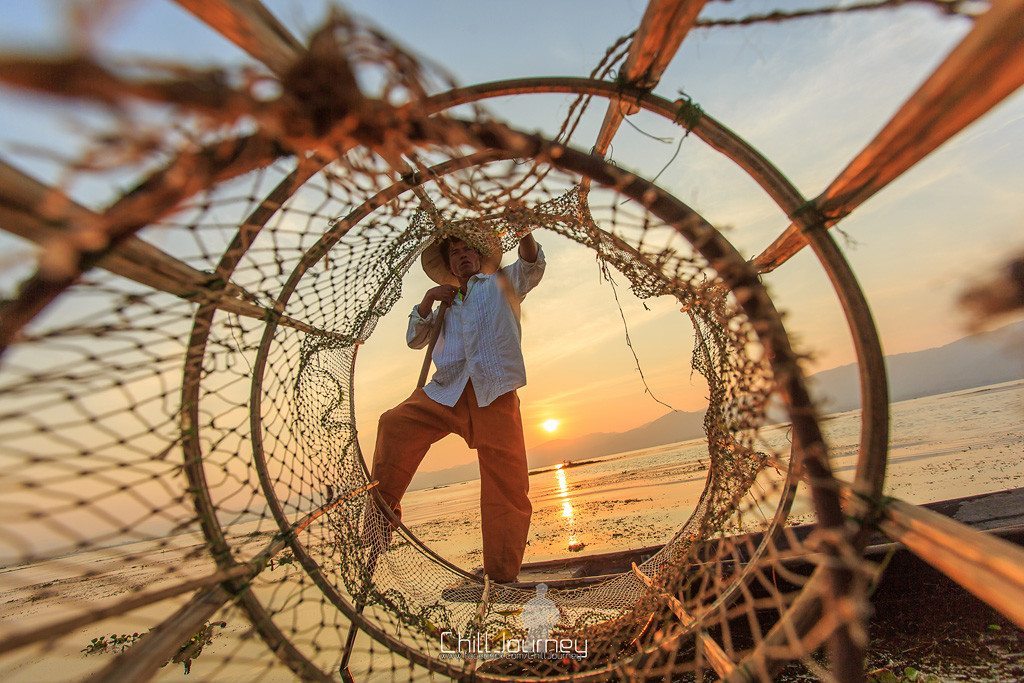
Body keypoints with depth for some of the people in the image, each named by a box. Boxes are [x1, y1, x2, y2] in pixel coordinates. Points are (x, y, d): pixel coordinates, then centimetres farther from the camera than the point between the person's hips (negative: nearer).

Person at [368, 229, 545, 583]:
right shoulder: (447, 305, 30)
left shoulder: (503, 282, 22)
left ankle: (501, 577, 10)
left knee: (509, 487, -3)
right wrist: (428, 299, 8)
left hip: (495, 396, -3)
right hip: (447, 391, 3)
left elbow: (532, 266, 3)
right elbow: (415, 339, 23)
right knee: (396, 423, -18)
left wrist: (524, 232, -16)